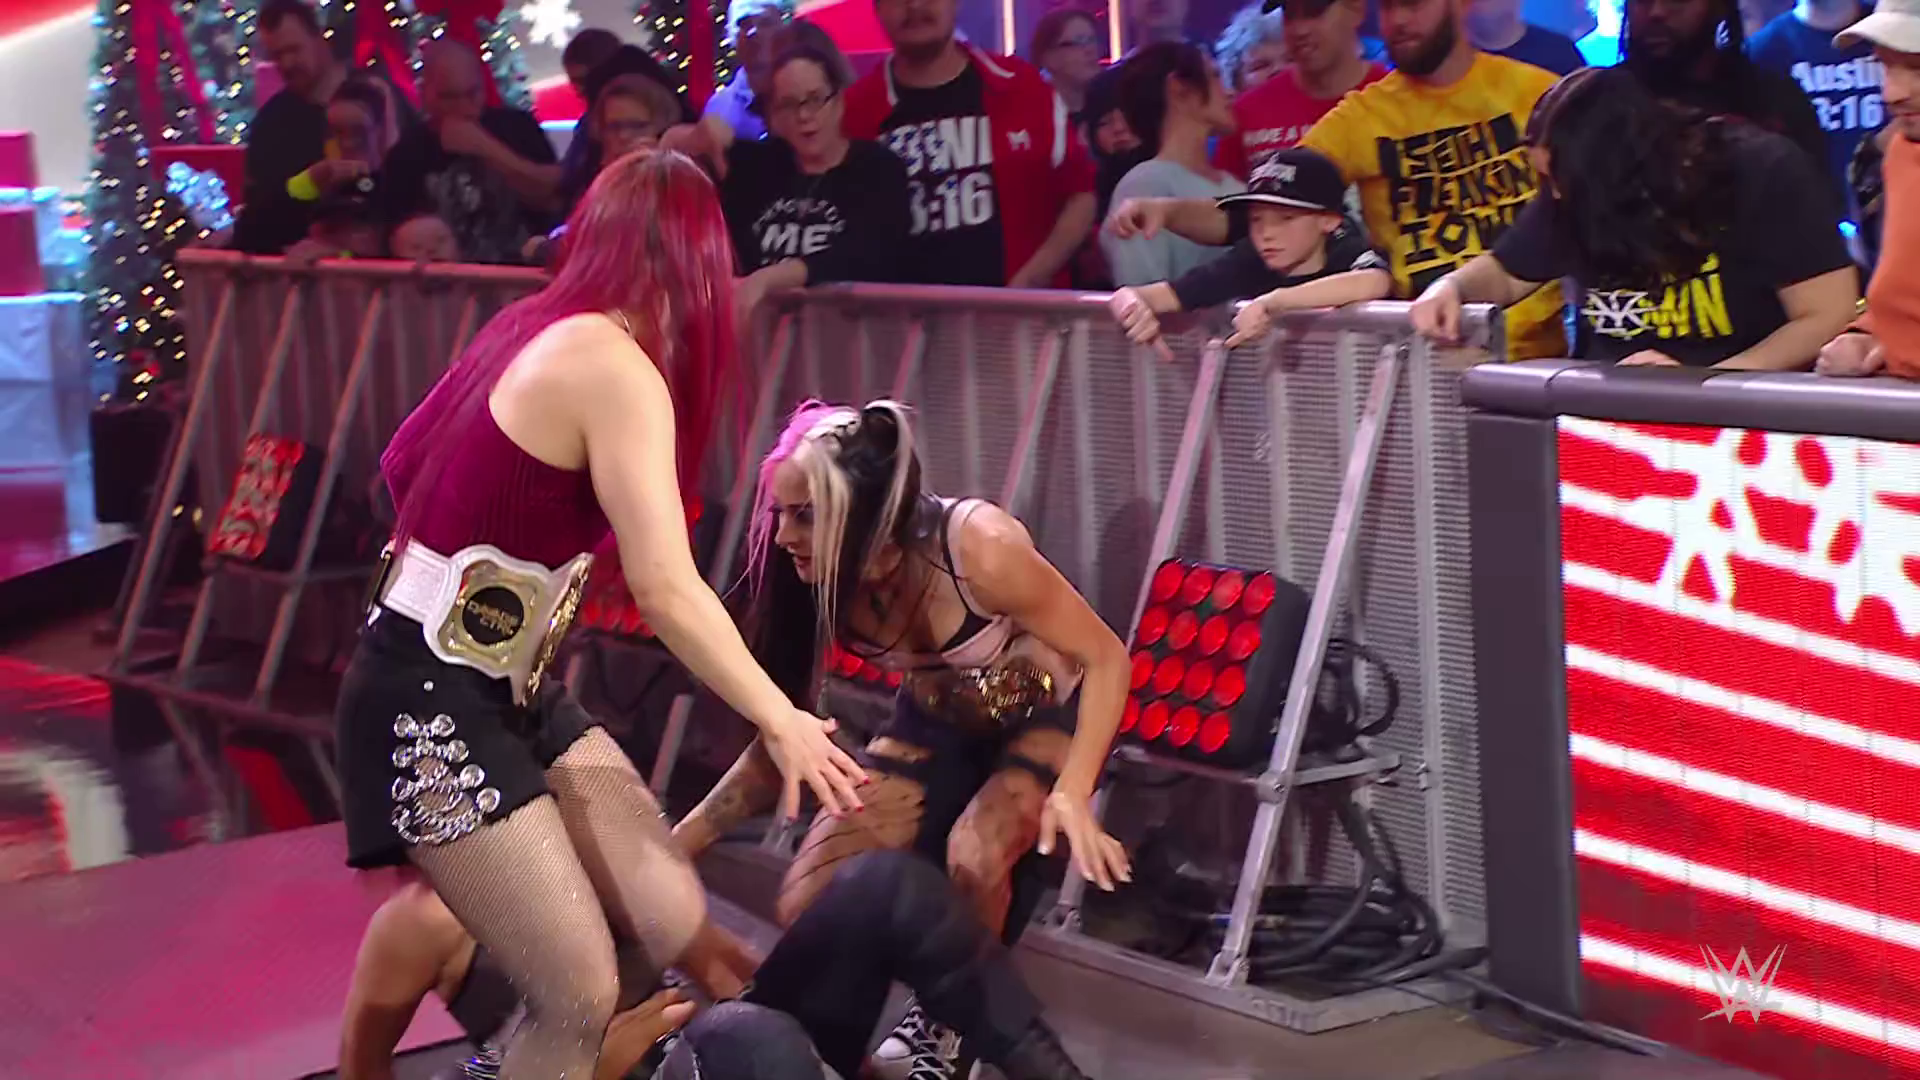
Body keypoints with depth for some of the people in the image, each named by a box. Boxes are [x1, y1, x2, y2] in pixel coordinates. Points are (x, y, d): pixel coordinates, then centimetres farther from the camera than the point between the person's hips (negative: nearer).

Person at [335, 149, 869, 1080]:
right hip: (431, 708, -9)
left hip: (509, 691, 9)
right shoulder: (614, 367, -19)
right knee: (581, 996, -9)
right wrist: (781, 721, -16)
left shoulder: (539, 329, 8)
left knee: (675, 930, 1)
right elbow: (667, 591, -24)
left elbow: (407, 464, 17)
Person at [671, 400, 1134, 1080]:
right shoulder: (817, 580, -21)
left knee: (973, 858, -34)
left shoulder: (979, 548, -36)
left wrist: (1072, 789, -41)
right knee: (807, 905, -11)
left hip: (1044, 718, -4)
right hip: (935, 725, 5)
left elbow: (1105, 656, -25)